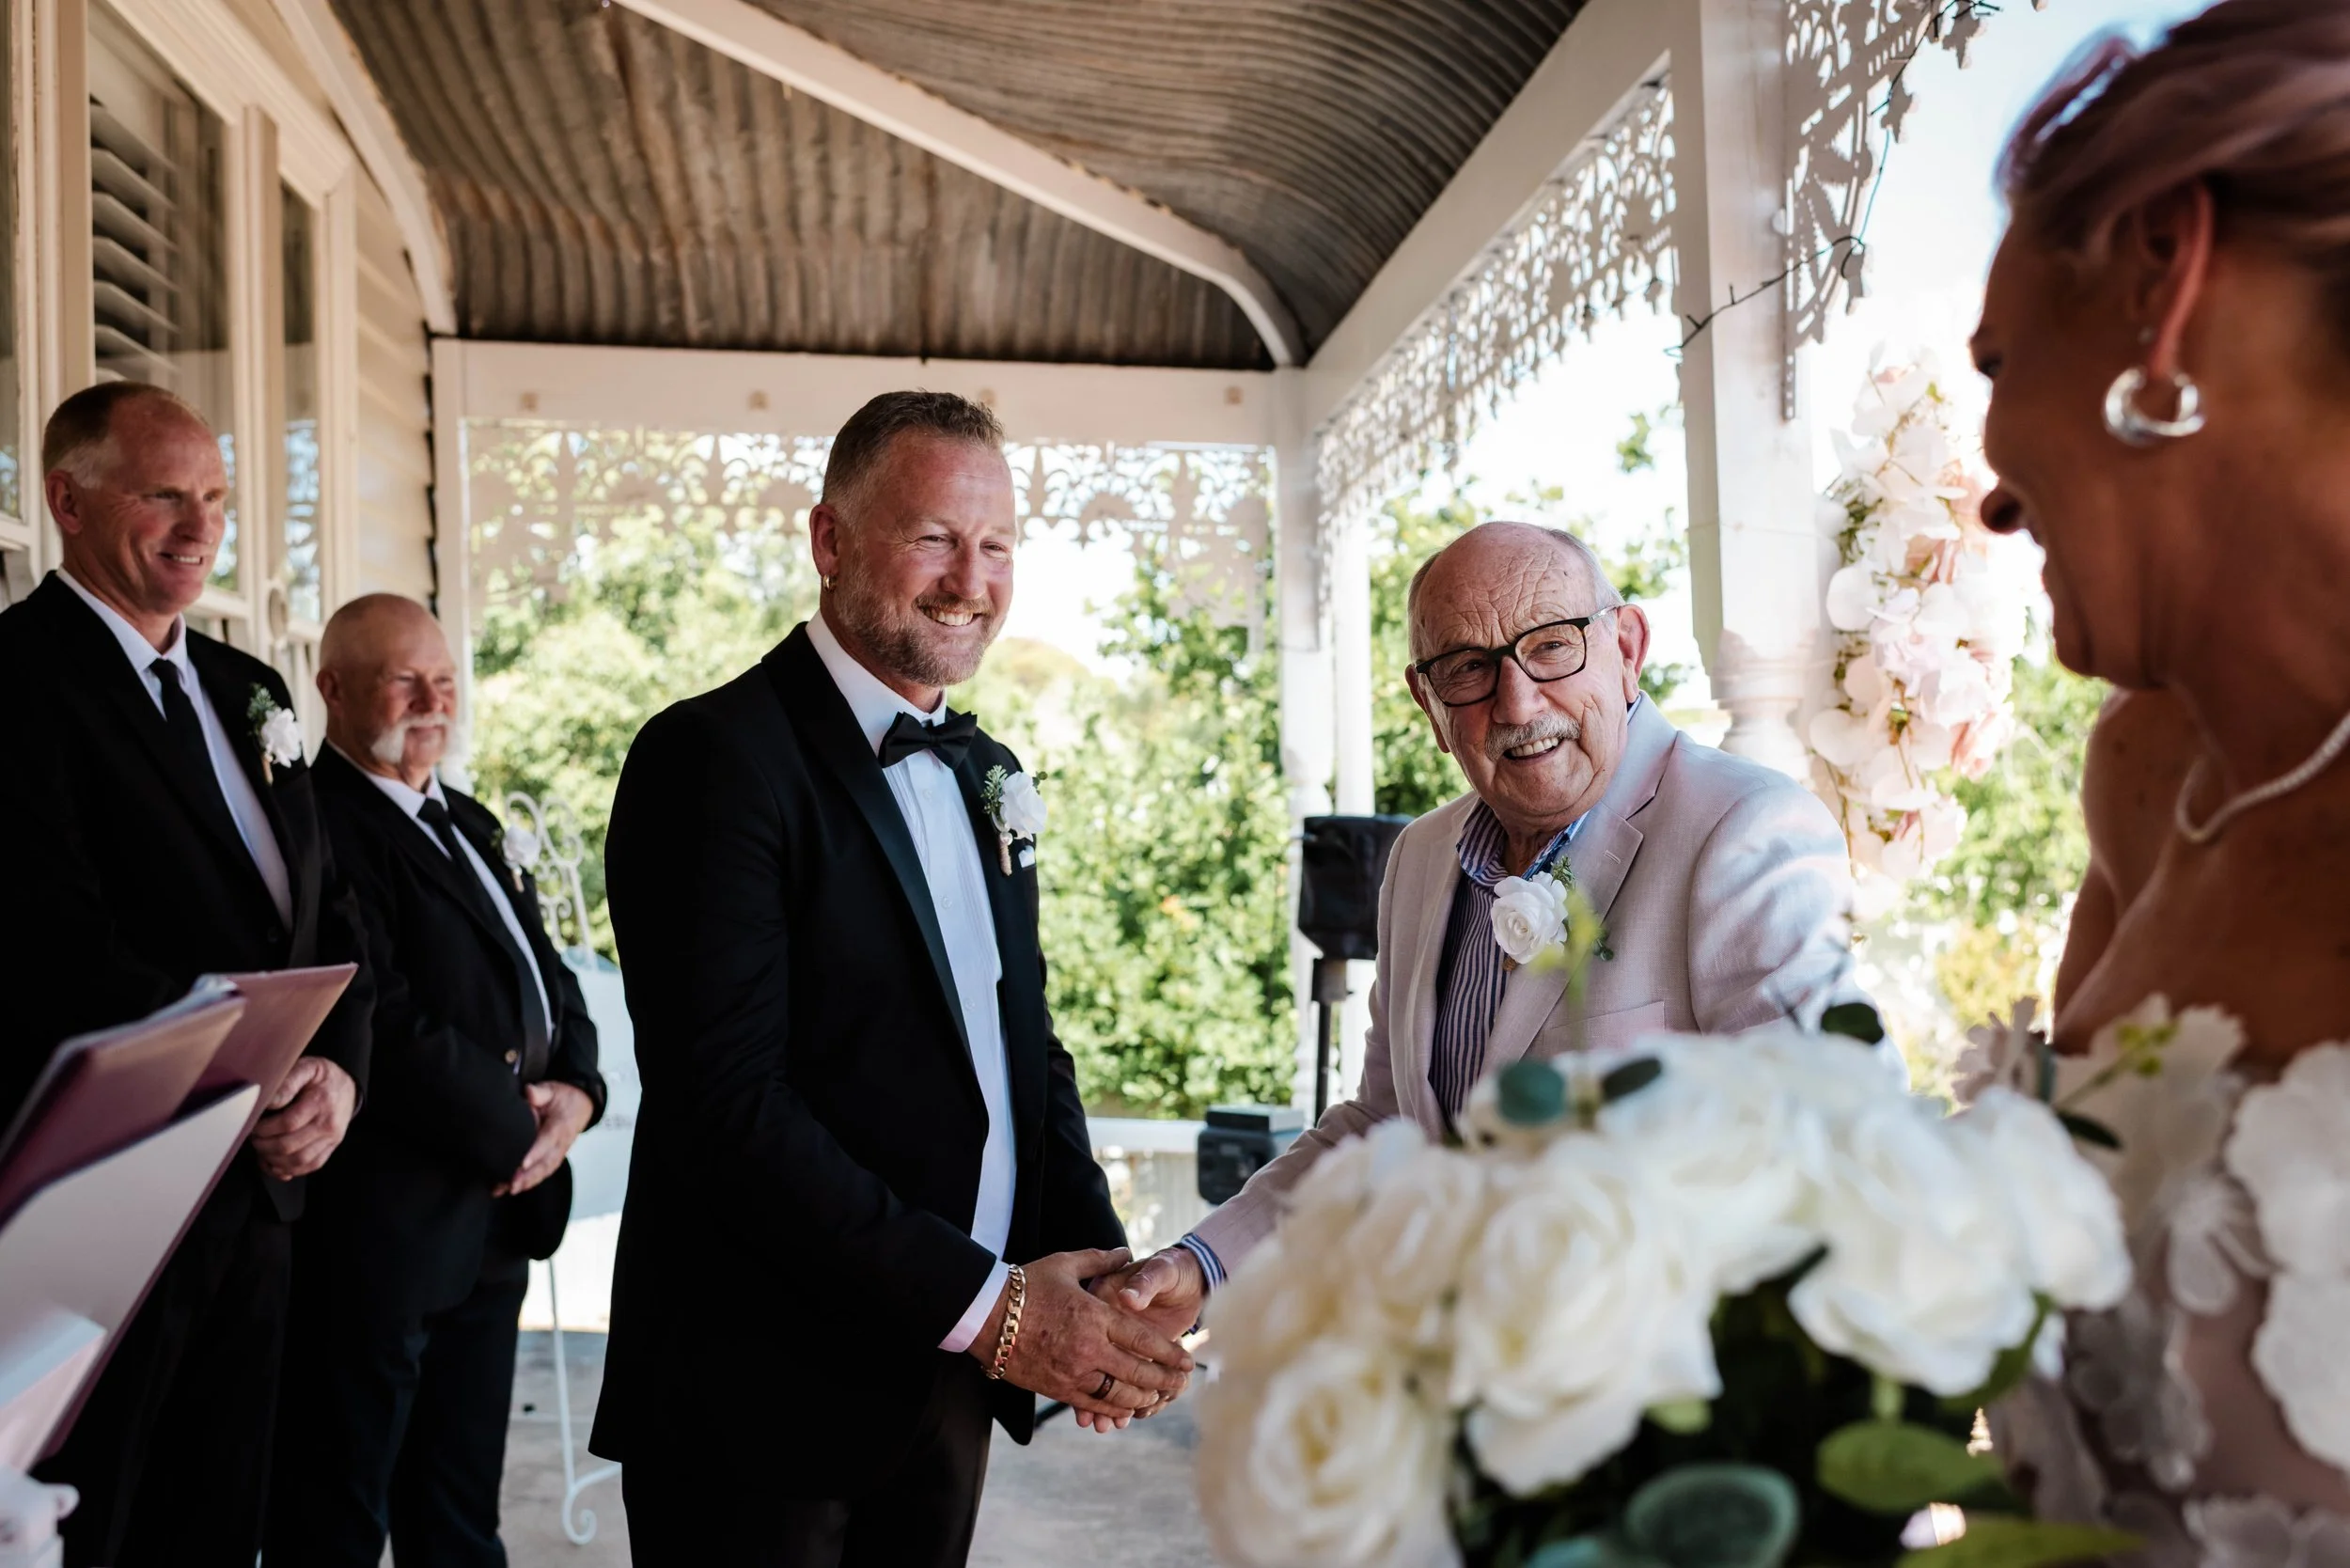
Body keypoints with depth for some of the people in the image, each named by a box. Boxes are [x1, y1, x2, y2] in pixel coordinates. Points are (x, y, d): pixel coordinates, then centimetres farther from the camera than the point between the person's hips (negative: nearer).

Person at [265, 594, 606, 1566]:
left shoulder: (472, 825, 15)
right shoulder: (322, 823, -14)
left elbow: (548, 979, 15)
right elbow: (385, 1029, -22)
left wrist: (575, 1091, -4)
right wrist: (517, 1126, -12)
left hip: (495, 1216, 9)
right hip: (381, 1230, -8)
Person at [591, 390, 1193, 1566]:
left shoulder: (986, 776, 10)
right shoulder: (714, 760, -15)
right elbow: (728, 1104, -22)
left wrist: (1103, 1269, -4)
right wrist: (986, 1304, -21)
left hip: (949, 1378, 7)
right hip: (765, 1403, -7)